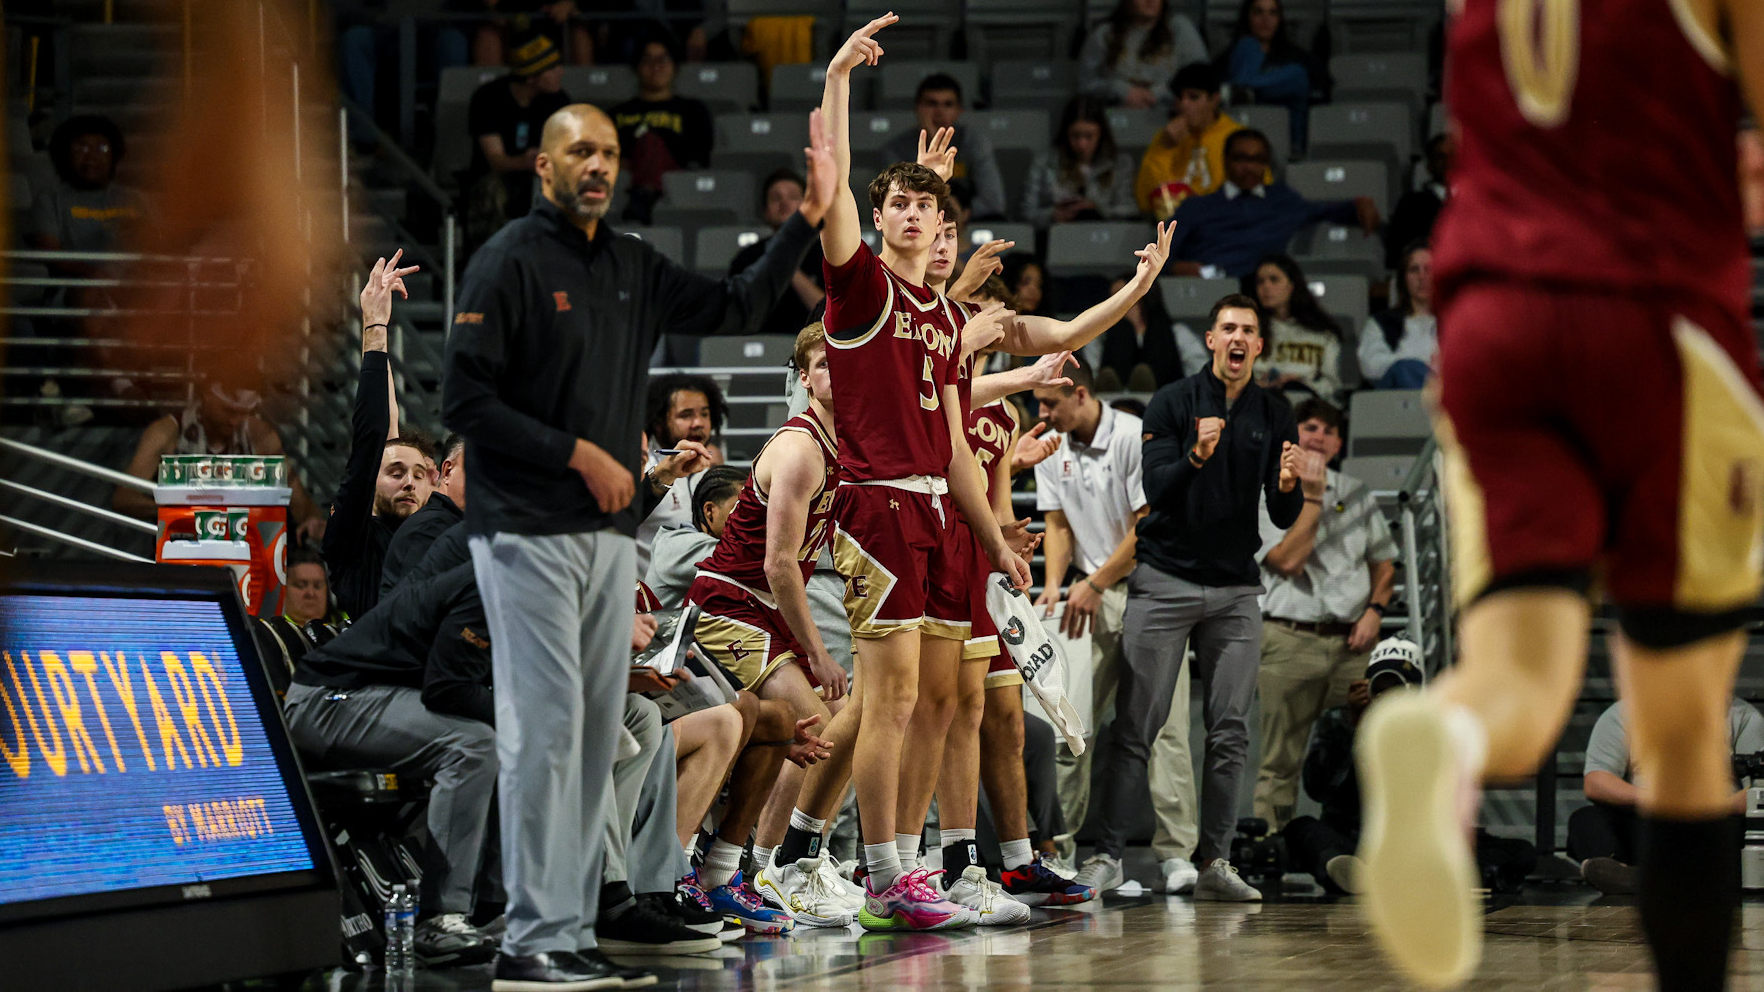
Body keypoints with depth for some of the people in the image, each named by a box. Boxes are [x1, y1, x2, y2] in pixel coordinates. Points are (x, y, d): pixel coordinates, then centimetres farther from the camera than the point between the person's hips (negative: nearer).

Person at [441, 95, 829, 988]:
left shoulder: (632, 268, 15)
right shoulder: (509, 262, -8)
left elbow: (734, 309, 21)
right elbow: (465, 400, -13)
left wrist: (806, 221, 12)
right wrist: (578, 454, -15)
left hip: (609, 531, 8)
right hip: (528, 534, -8)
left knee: (595, 732, 7)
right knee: (545, 728, -10)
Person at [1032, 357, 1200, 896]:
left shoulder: (1136, 438, -12)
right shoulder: (1050, 449, 8)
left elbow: (1146, 530, -13)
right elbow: (1060, 525, 10)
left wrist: (1094, 585, -14)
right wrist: (1054, 584, -7)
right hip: (1092, 597, 5)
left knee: (1163, 724, -11)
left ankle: (1176, 853, -11)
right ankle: (1057, 847, 5)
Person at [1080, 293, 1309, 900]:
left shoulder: (1275, 417, 8)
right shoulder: (1173, 403, -1)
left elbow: (1284, 520, 6)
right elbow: (1152, 489, -10)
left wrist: (1288, 486, -16)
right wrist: (1196, 457, -28)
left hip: (1236, 588, 3)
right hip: (1165, 581, -3)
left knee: (1230, 732, -1)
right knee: (1135, 726, -5)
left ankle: (1214, 862, 4)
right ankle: (1107, 855, -3)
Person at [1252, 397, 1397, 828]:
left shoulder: (1356, 494, 16)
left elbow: (1384, 562, 20)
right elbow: (1289, 560, -12)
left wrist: (1375, 610, 3)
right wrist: (1312, 497, -9)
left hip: (1351, 641, 3)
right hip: (1291, 638, -3)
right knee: (1281, 760, -3)